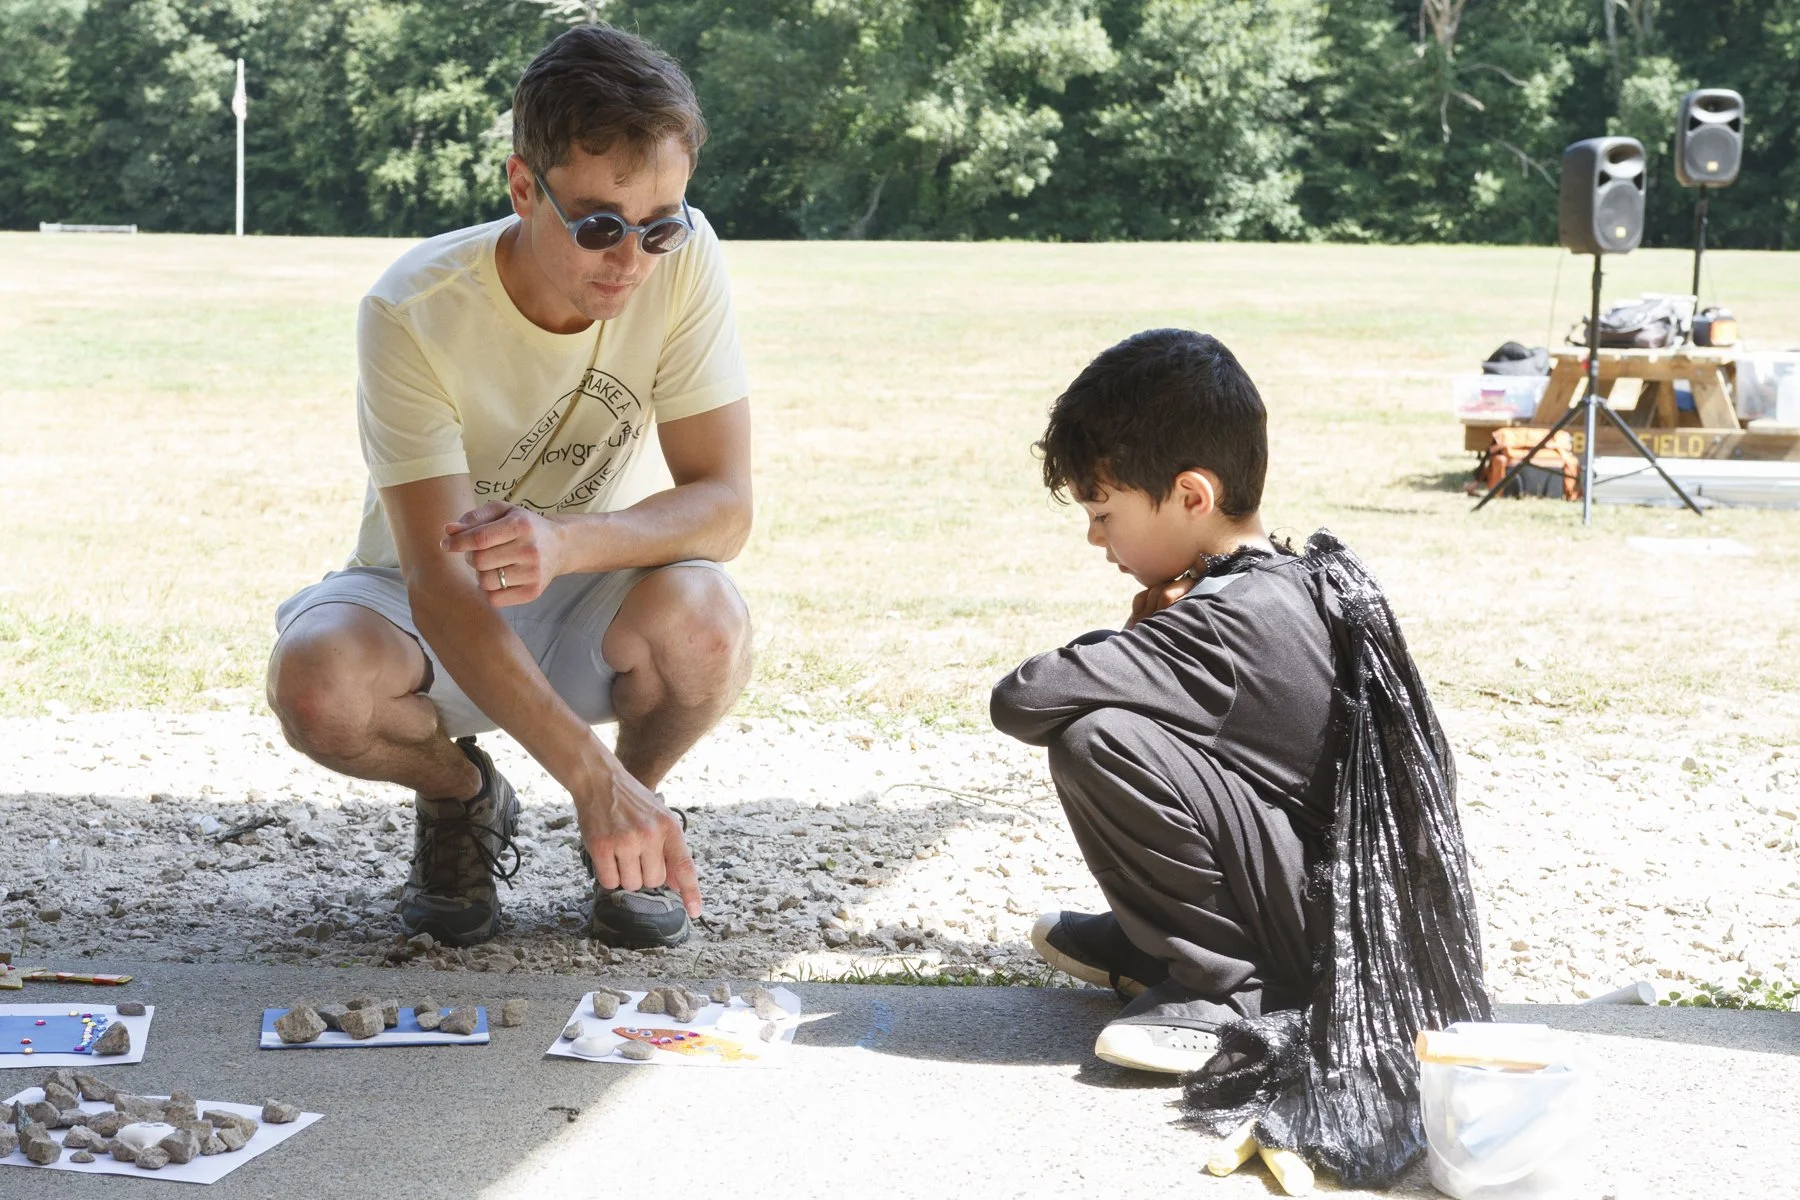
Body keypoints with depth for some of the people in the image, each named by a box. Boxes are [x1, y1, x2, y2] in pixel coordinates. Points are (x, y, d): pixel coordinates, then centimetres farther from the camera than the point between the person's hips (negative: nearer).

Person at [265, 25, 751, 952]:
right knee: (317, 685, -34)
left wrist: (567, 542, -41)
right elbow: (440, 582, -31)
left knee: (703, 622, -33)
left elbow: (725, 505, -19)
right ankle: (461, 795, 2)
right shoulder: (413, 312, -27)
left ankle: (635, 816, 1)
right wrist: (590, 774, -43)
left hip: (591, 606, 1)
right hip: (436, 613, -1)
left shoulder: (683, 260, -19)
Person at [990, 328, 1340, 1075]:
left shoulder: (1223, 624, -23)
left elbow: (1020, 704, -26)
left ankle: (1228, 985, -12)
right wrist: (1144, 639, -8)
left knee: (1096, 741, -25)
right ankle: (1156, 946, 20)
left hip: (1329, 926, -10)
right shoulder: (1289, 583, 7)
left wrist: (1129, 641, -5)